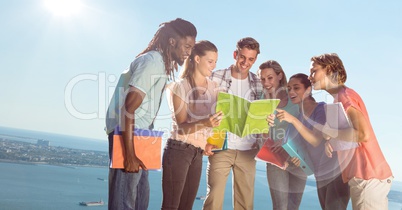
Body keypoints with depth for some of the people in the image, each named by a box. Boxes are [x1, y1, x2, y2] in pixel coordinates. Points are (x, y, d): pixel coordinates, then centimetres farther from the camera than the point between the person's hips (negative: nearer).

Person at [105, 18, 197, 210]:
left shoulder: (161, 62, 14)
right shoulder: (152, 61, -15)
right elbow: (129, 107, -23)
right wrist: (129, 155, -25)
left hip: (138, 133, 10)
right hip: (127, 134, -10)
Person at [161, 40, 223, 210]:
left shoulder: (214, 87, 9)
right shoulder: (180, 87, -8)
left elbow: (216, 118, 18)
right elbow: (182, 127, -14)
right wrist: (204, 123, -32)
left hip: (198, 153, 6)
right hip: (178, 150, -5)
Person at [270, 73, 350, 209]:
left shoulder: (322, 109, -13)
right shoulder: (298, 117, 6)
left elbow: (316, 141, -28)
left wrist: (293, 120, -34)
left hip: (338, 172, -7)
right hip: (321, 175, 7)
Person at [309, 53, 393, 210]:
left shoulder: (344, 96, -13)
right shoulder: (341, 97, 15)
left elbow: (364, 134, -24)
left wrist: (332, 133, -12)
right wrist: (330, 139, 0)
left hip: (367, 176, -9)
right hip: (361, 175, 9)